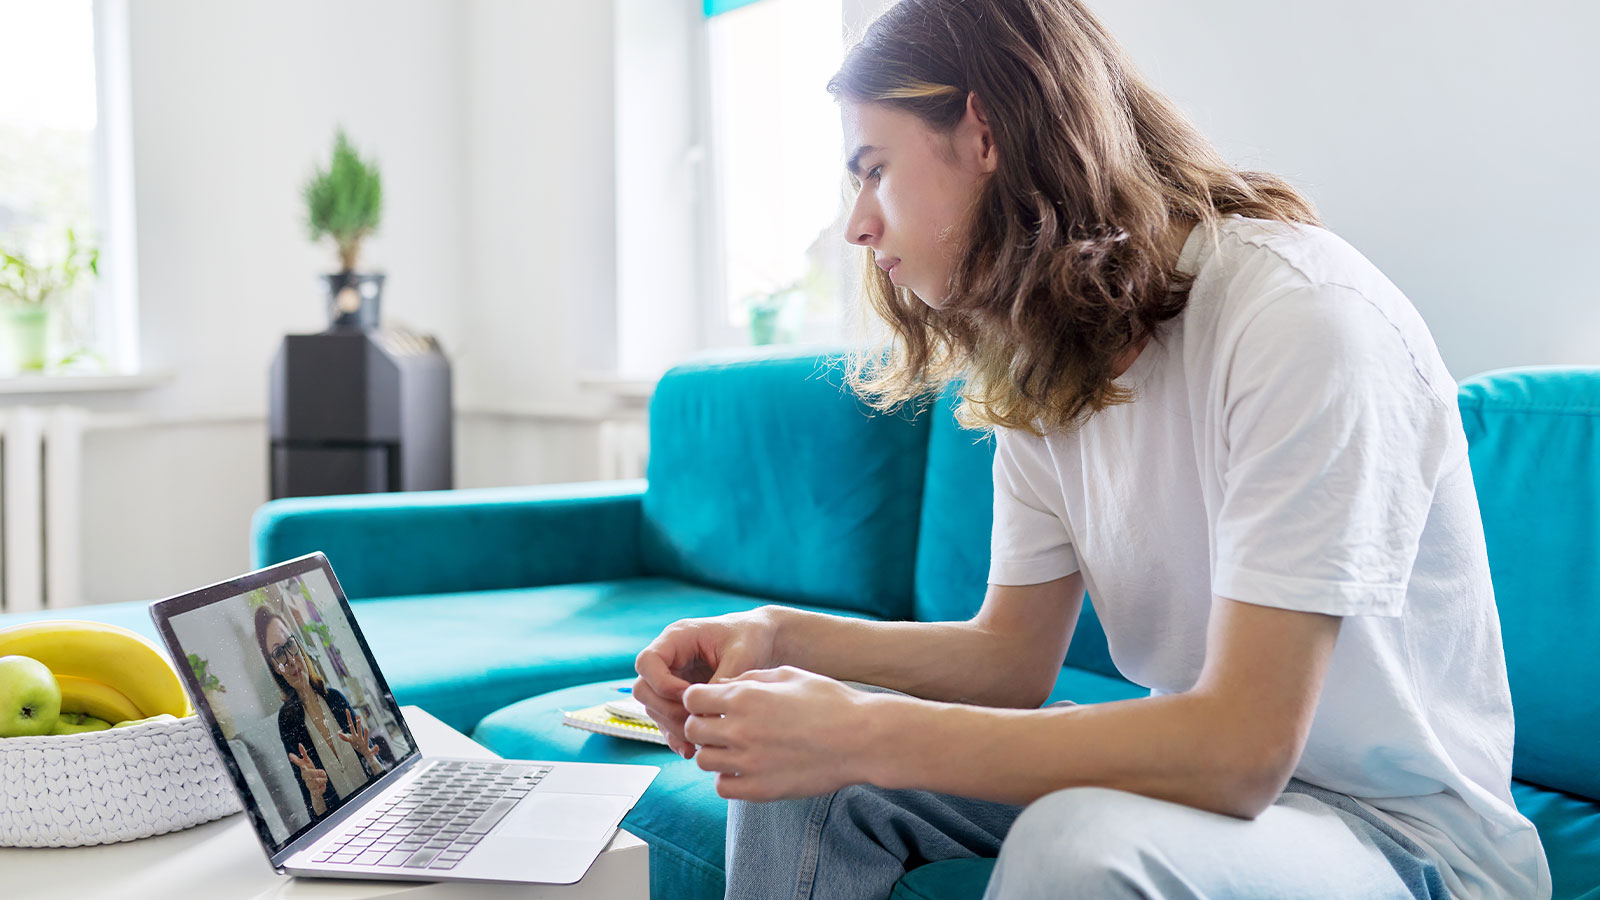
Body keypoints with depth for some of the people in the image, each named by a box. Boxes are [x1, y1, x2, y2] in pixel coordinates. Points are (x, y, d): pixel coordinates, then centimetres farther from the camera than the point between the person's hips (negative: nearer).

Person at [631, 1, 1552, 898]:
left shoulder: (1302, 315, -24)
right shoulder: (1042, 368, 2)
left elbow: (1242, 751, -29)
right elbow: (1014, 655, 5)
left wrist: (865, 733, -29)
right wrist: (782, 635, -10)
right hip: (1208, 764, 7)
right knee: (795, 762, -6)